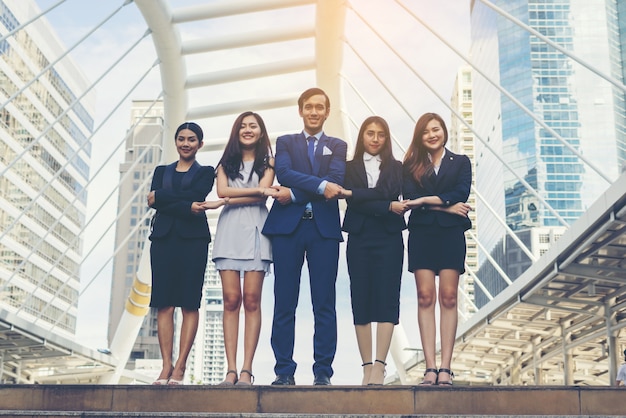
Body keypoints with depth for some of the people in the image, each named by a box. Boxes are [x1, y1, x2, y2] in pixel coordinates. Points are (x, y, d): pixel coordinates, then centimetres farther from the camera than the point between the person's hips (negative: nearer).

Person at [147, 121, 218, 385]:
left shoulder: (205, 173, 12)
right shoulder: (162, 171, 20)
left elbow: (196, 195, -8)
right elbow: (153, 201, 1)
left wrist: (160, 197, -4)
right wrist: (186, 207, -11)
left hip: (193, 239, -2)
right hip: (164, 238, 3)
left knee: (189, 303, -5)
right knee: (164, 303, -3)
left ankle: (180, 365, -5)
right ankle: (166, 365, -3)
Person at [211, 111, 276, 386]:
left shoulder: (267, 162, 13)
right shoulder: (227, 162, 19)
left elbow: (262, 195, -2)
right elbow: (222, 190, 1)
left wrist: (231, 199, -4)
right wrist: (257, 190, -6)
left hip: (255, 230, -2)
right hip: (229, 230, 2)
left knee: (251, 299, -8)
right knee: (231, 299, -6)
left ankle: (246, 370, -9)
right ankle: (231, 369, -7)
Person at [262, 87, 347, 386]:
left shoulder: (338, 146, 15)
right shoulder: (285, 143, 15)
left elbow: (336, 181, -4)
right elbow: (284, 173, -5)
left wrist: (295, 194, -12)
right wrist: (320, 186, -17)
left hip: (324, 229, 0)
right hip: (287, 227, 0)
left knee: (324, 304, 0)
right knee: (284, 303, 0)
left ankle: (323, 372, 5)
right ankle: (284, 370, 6)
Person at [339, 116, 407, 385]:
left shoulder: (396, 168, 12)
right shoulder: (350, 168, 10)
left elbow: (390, 194, -8)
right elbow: (354, 203, -5)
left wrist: (354, 194, -14)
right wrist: (388, 207, -14)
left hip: (389, 239, 0)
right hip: (359, 239, 0)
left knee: (386, 299, -8)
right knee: (361, 300, -1)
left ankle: (379, 366, -11)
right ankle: (367, 367, 4)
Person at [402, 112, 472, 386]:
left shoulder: (460, 162, 12)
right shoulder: (411, 165, 11)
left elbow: (461, 194, -4)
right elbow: (409, 197, -4)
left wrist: (426, 200, -11)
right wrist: (446, 206, -10)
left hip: (451, 234, 0)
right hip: (421, 234, 0)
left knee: (448, 298, -4)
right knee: (425, 298, -4)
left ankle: (445, 367, -4)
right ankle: (430, 367, -4)